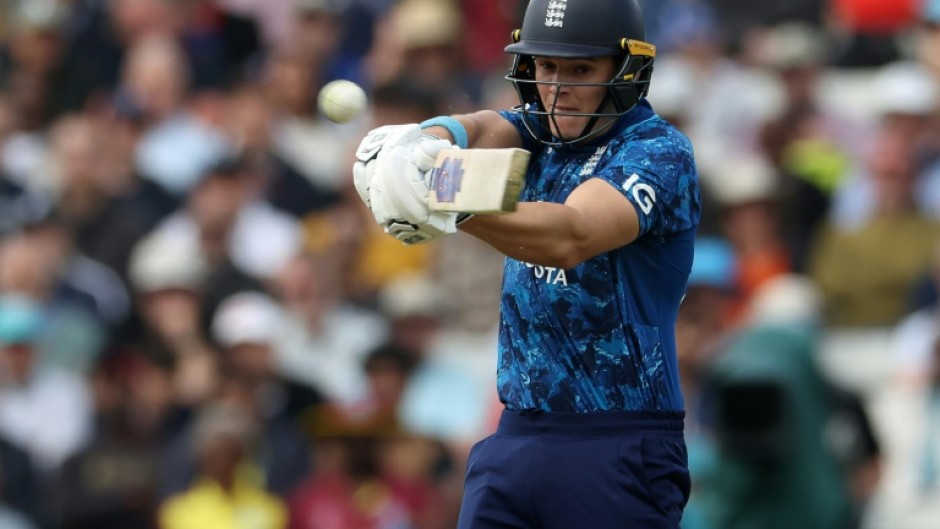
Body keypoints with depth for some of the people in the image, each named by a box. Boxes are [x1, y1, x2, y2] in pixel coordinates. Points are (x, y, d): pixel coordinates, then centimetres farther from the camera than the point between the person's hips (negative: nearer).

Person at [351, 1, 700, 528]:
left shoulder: (660, 151, -9)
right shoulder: (540, 132, 12)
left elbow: (571, 237, -27)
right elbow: (484, 129, -10)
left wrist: (455, 204, -44)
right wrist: (421, 140, -35)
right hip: (516, 439, 6)